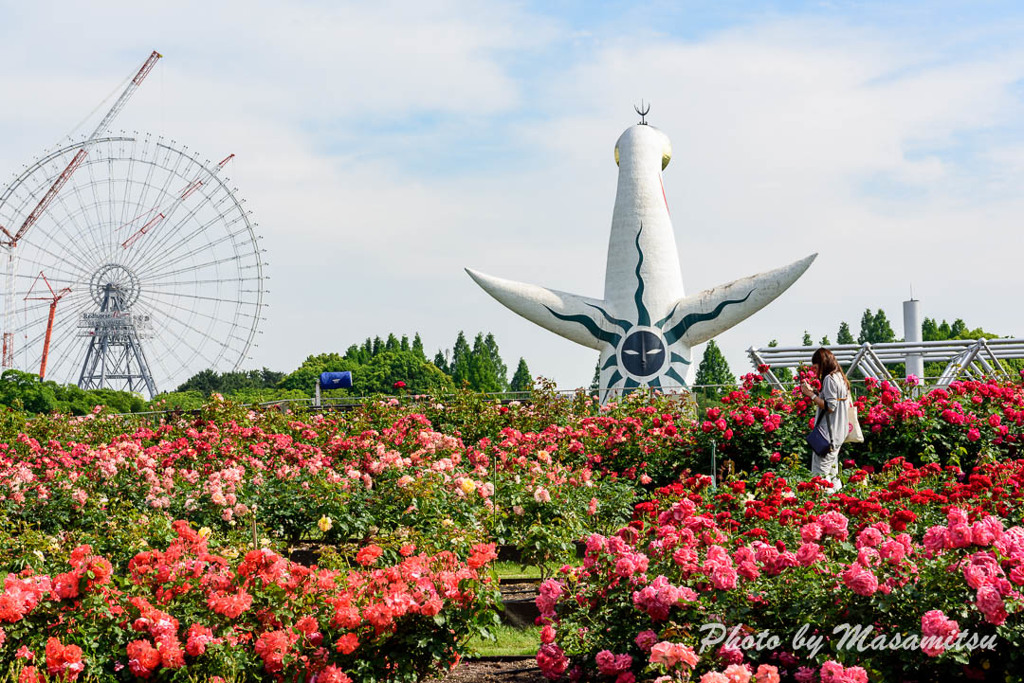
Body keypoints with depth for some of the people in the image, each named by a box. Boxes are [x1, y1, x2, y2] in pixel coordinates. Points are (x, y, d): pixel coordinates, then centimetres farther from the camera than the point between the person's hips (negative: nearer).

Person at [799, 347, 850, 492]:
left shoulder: (829, 379, -14)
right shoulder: (840, 377, 15)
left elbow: (830, 406, -20)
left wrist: (811, 394, -15)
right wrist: (814, 392, 13)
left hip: (828, 434, -10)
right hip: (838, 434, 10)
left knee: (820, 472, -12)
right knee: (832, 471, 16)